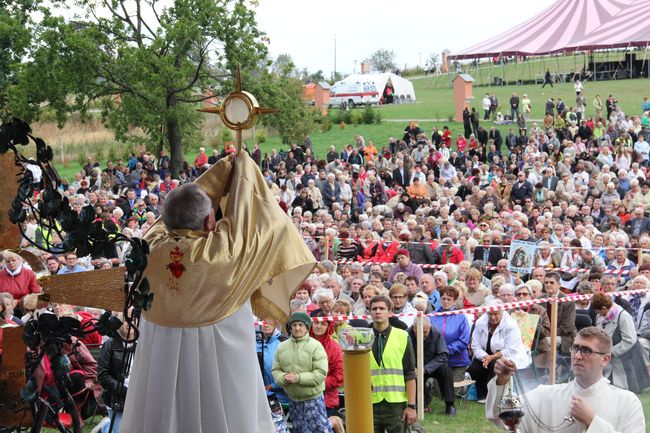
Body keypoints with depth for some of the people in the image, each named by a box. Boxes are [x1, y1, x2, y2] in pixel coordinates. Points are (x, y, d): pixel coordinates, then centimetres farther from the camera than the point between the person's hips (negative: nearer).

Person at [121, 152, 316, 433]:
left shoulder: (151, 245, -11)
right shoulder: (221, 250, -21)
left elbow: (180, 207, 5)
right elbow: (243, 213, -6)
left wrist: (226, 167, 14)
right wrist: (243, 166, 10)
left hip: (159, 358, 4)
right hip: (216, 357, -4)